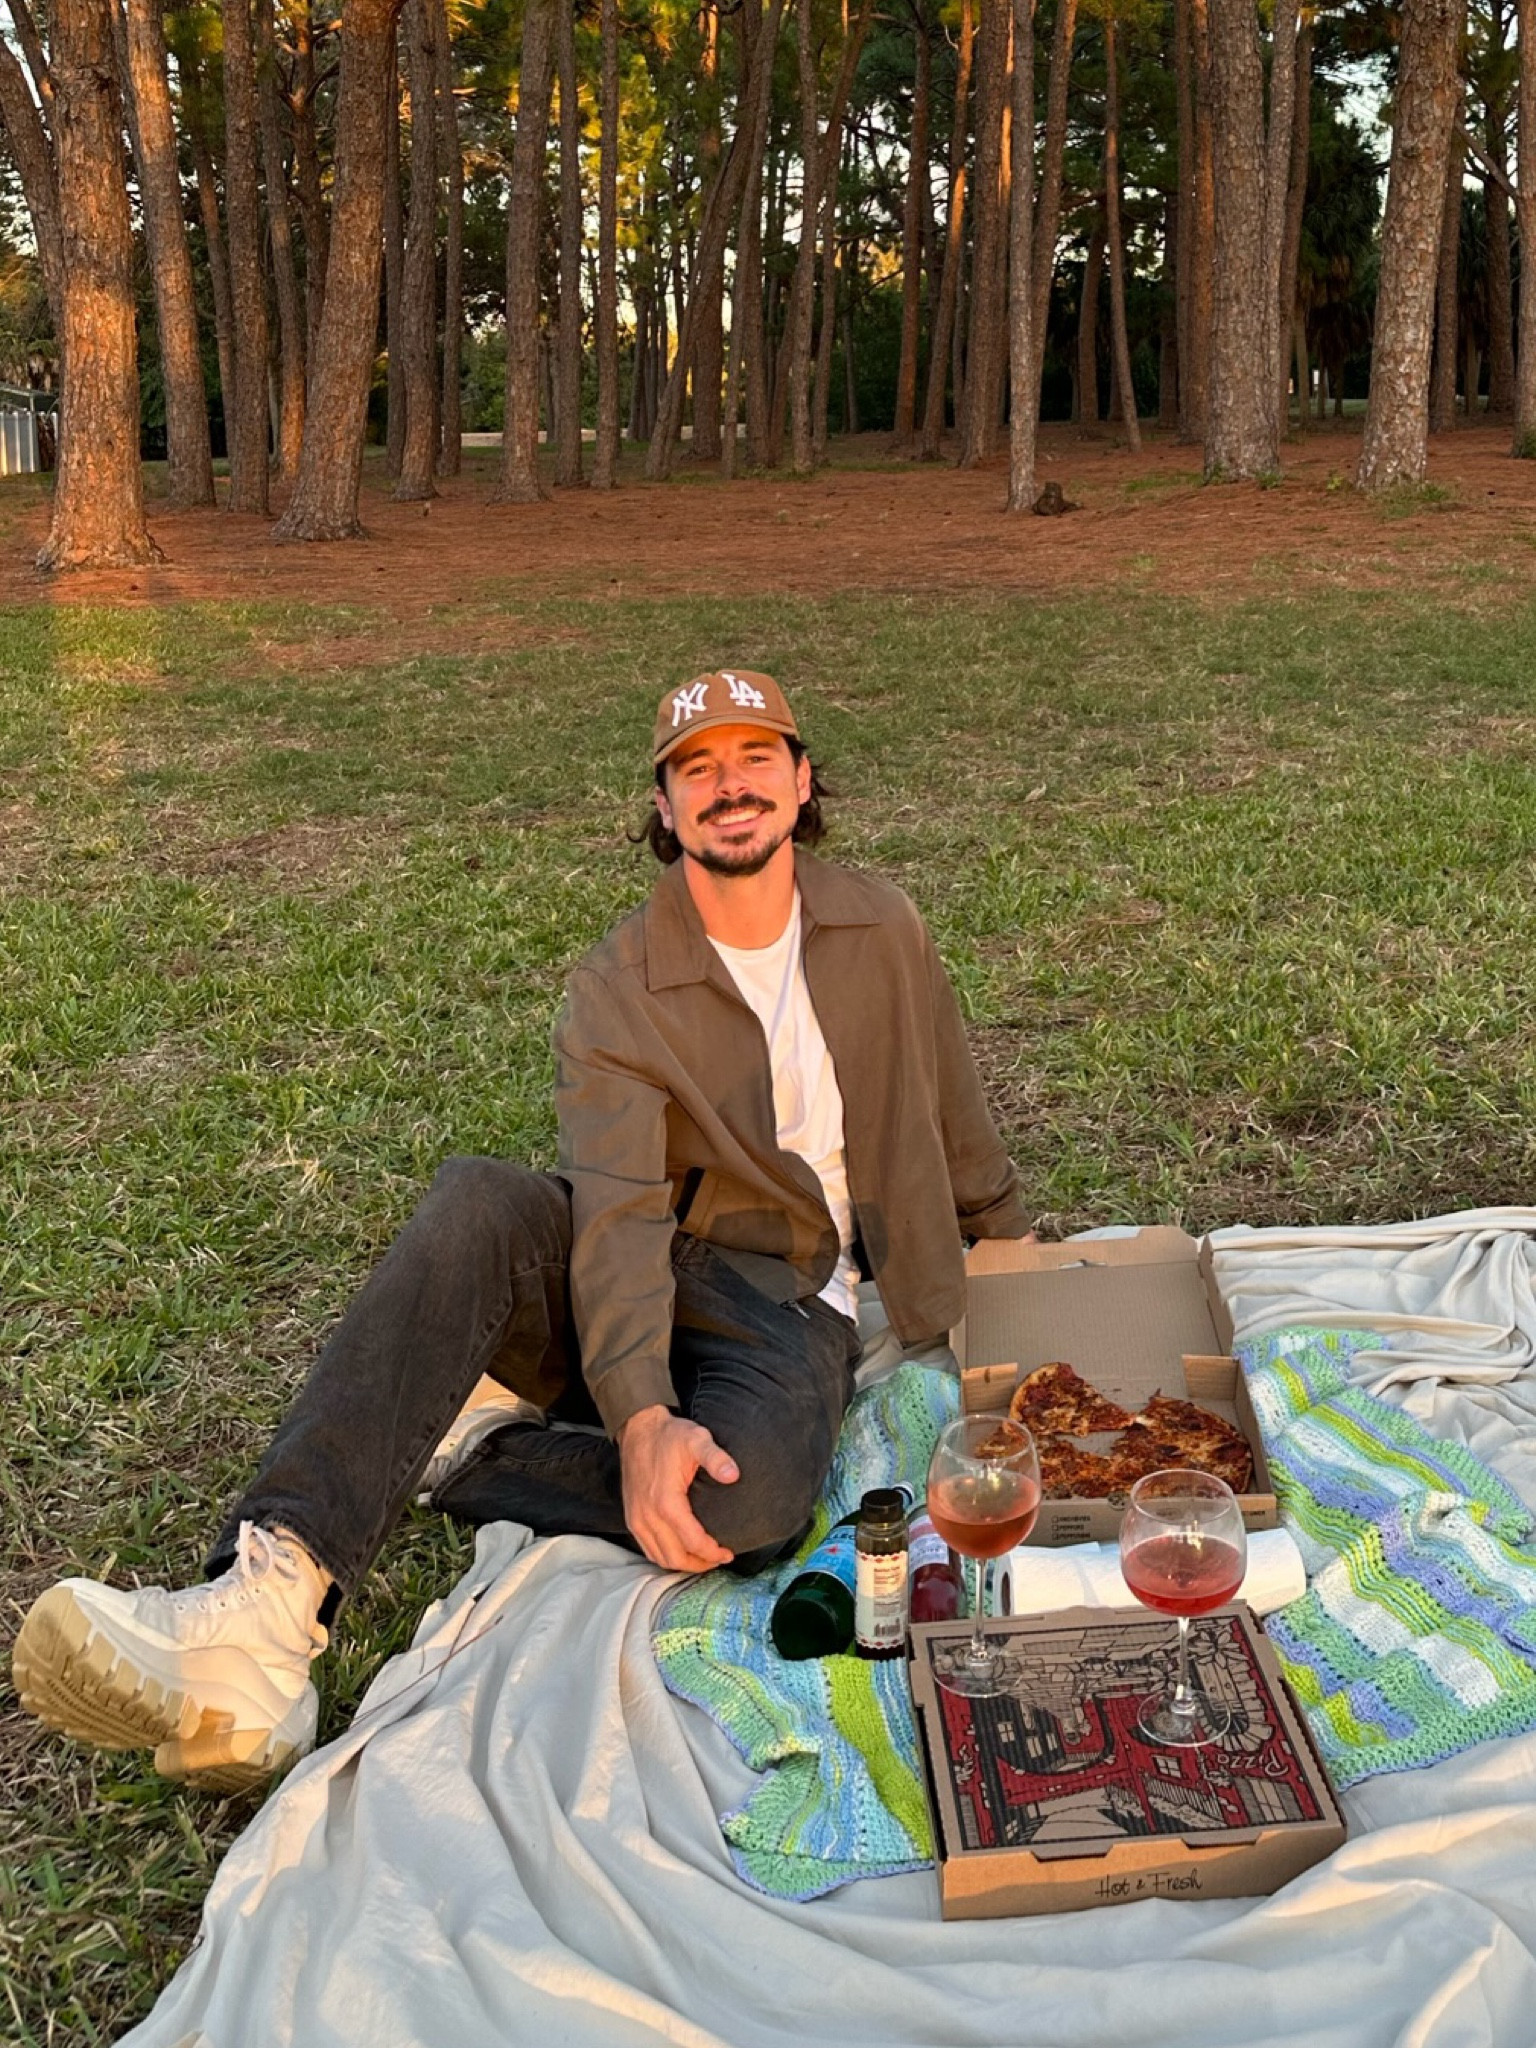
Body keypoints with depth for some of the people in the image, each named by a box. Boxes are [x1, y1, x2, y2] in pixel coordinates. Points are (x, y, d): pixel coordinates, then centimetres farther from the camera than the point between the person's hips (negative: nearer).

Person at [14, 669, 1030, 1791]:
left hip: (790, 1305, 0)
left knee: (753, 1493, -38)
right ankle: (268, 1598, -44)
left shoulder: (882, 930, 3)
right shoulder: (616, 991, -6)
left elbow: (963, 1136, 17)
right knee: (479, 1202, -35)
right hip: (637, 1285, 0)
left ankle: (452, 1442, -18)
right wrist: (641, 1414, -37)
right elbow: (619, 1209, -21)